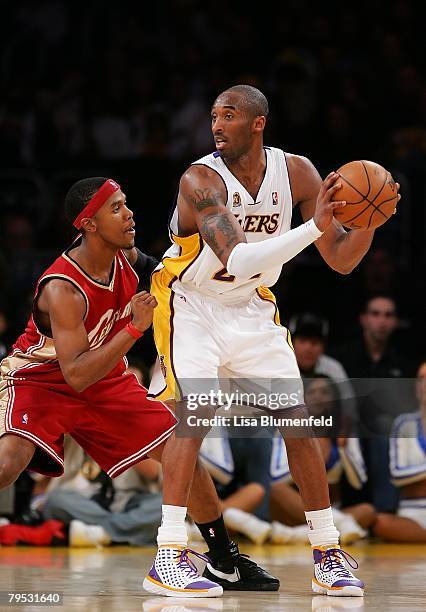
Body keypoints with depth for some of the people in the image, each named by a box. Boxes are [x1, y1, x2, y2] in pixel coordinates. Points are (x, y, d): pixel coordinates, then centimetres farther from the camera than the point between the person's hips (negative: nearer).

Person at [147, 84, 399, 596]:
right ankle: (167, 554, -23)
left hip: (252, 309, 5)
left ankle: (327, 554, 12)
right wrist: (313, 227, -46)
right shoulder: (200, 180, -25)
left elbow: (341, 261, -8)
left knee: (297, 421, 1)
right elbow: (237, 261, -38)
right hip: (189, 304, -5)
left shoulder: (296, 172, -11)